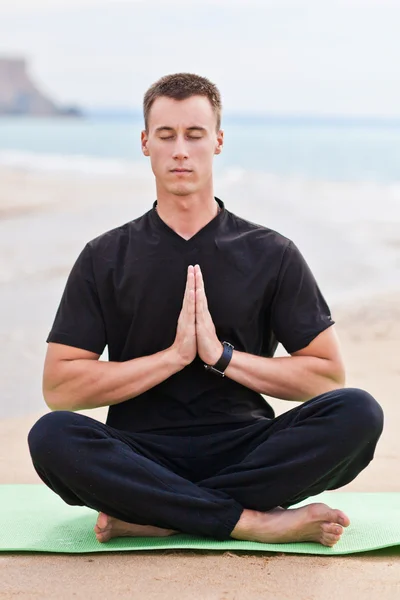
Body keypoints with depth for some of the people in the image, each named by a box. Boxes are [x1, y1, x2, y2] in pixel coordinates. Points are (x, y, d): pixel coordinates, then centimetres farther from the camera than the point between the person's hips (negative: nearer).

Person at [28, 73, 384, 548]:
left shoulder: (271, 254, 7)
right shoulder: (105, 258, 6)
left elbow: (328, 375, 3)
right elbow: (59, 387, -2)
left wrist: (222, 355, -9)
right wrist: (173, 355, -11)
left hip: (245, 452, 1)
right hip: (145, 453, -1)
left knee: (358, 414, -26)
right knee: (52, 437, -31)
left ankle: (151, 515, -24)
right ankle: (254, 521, -28)